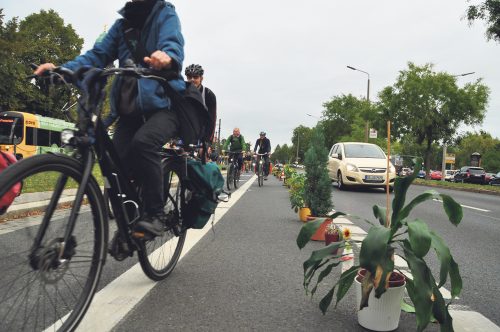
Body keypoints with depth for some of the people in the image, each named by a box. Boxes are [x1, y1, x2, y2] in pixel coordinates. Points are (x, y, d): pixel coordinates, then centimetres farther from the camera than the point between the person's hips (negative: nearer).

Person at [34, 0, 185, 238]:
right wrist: (62, 69, -10)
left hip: (164, 104, -4)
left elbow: (173, 43, -17)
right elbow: (98, 54, 8)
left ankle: (156, 214, -20)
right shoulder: (122, 24, 19)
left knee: (143, 142, -32)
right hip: (130, 108, 5)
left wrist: (167, 56, -42)